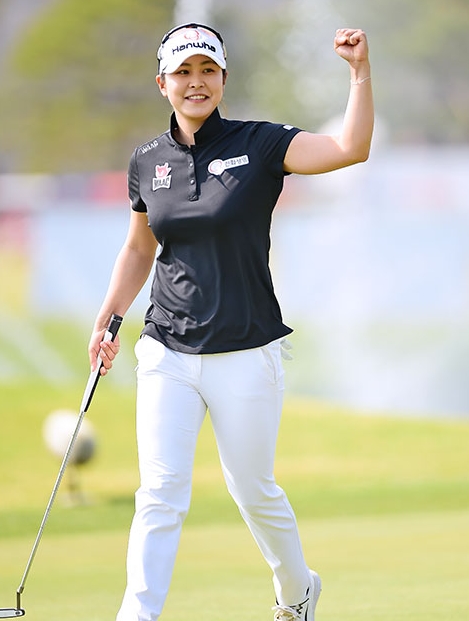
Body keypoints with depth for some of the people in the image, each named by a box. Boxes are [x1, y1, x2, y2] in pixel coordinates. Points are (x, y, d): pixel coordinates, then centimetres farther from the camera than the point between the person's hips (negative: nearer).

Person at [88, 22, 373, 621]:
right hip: (167, 354, 2)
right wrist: (107, 318, 11)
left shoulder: (259, 144, -5)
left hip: (245, 356, -2)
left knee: (252, 491, 11)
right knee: (159, 492, -9)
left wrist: (360, 70, -28)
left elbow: (351, 148, -19)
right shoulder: (148, 161, 6)